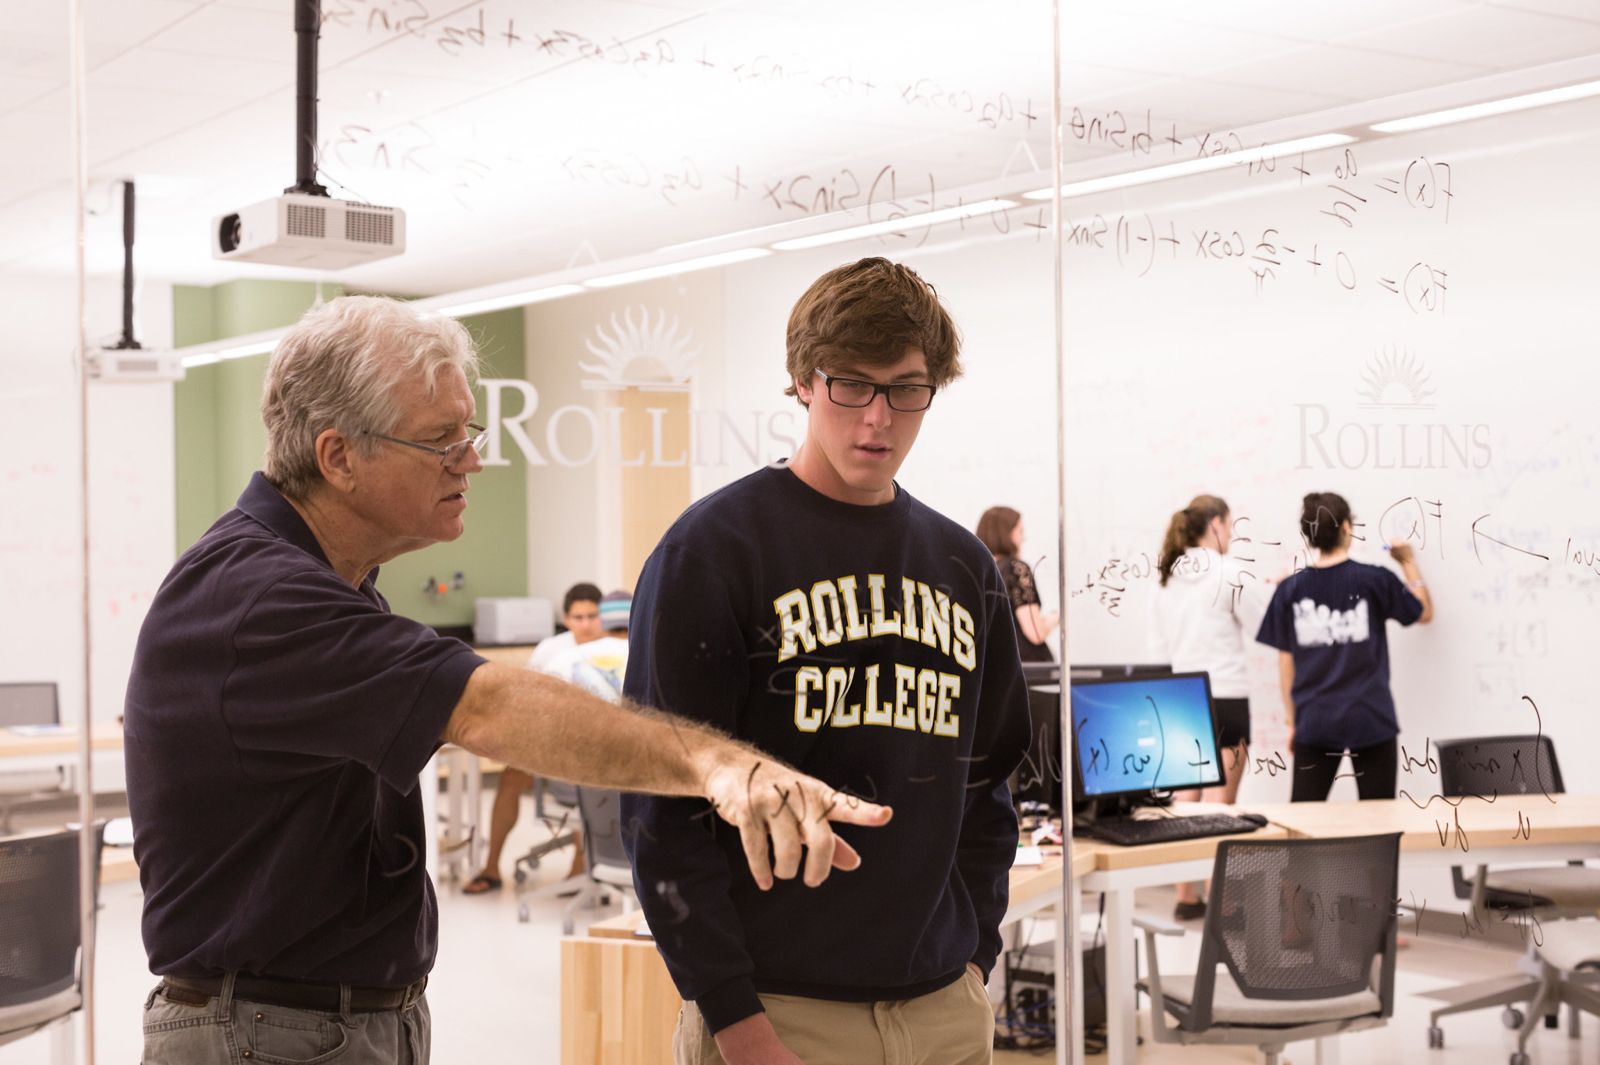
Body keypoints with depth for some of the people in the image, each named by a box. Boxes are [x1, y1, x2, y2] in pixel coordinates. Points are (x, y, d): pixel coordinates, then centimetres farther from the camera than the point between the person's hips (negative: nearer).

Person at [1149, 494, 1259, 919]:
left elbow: (1158, 644, 11)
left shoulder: (1166, 577, 8)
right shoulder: (1230, 573, -11)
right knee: (1219, 806, -2)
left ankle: (1187, 897, 16)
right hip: (1224, 698, -6)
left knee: (1186, 801, 11)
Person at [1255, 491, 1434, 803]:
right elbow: (1424, 613, 13)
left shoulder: (1290, 590, 0)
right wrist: (1409, 563, 25)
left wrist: (1291, 719, 14)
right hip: (1369, 719, -2)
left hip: (1315, 721, 2)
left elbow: (1286, 662, 5)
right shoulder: (1375, 580, -5)